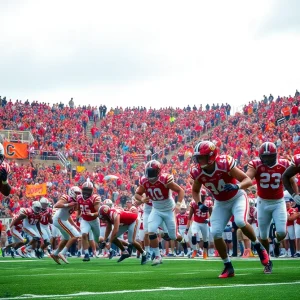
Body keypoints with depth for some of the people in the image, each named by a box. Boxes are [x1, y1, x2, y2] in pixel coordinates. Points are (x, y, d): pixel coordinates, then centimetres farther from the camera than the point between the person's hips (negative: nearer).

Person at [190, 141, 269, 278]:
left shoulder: (224, 164, -30)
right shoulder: (198, 172, -16)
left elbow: (248, 180, -23)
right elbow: (195, 191, 6)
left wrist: (237, 186, -43)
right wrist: (199, 204, -13)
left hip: (237, 198, -4)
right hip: (220, 203, 5)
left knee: (240, 221, -31)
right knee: (216, 233, -10)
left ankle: (258, 246, -4)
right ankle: (228, 267, 5)